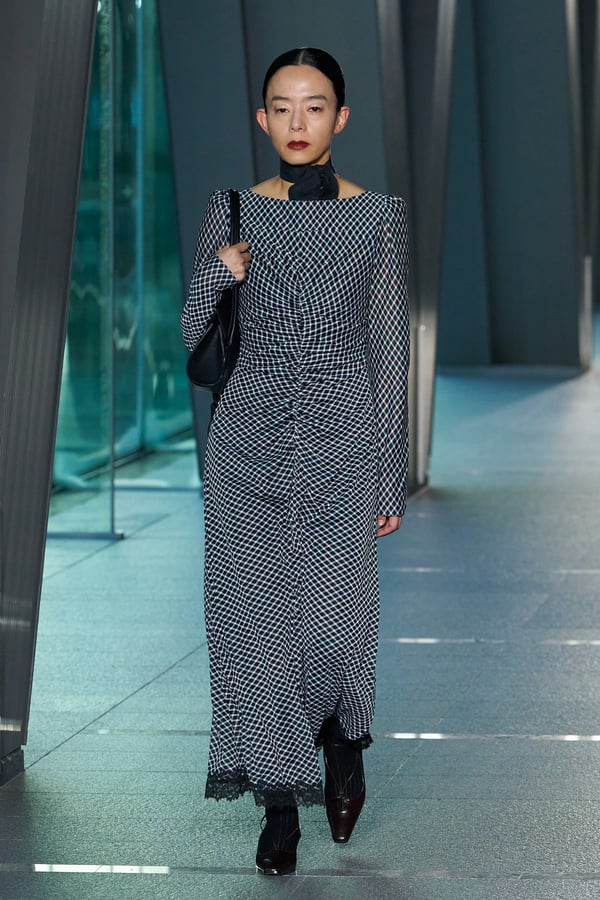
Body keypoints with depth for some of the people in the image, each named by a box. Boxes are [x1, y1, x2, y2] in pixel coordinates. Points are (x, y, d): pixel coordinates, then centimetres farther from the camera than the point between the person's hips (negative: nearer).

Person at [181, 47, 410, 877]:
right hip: (250, 441, 2)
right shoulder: (232, 212, 5)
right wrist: (217, 276, -12)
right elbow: (193, 338, 8)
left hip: (342, 441, -2)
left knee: (334, 624, -8)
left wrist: (393, 478, 0)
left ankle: (343, 740, 25)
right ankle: (281, 802, 14)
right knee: (255, 619, 1)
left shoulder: (378, 216, 1)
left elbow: (390, 351, 2)